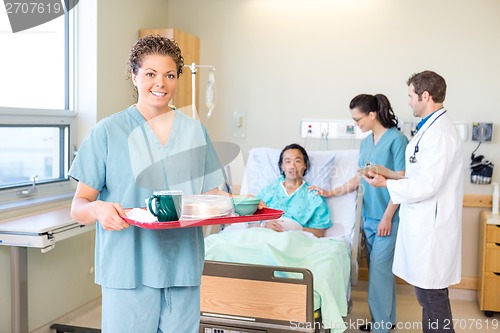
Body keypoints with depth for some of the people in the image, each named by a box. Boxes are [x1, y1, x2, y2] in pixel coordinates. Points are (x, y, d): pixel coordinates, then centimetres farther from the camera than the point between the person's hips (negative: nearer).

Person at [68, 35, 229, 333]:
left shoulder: (195, 132, 9)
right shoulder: (108, 132, -1)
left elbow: (209, 194, 12)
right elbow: (79, 207, -1)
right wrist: (97, 209, -23)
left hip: (183, 266, 3)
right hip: (130, 270, -3)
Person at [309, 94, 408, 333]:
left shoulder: (396, 140, -11)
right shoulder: (365, 143, 11)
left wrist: (387, 217, -16)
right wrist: (331, 193, 11)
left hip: (388, 217, -7)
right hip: (369, 216, 7)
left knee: (379, 268, -5)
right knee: (379, 268, 13)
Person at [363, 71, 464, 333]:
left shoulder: (439, 132, -19)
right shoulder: (431, 127, 13)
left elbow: (427, 185, -22)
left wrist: (386, 184, -10)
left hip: (430, 227, -10)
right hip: (423, 223, 10)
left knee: (431, 293, 1)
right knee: (427, 292, 18)